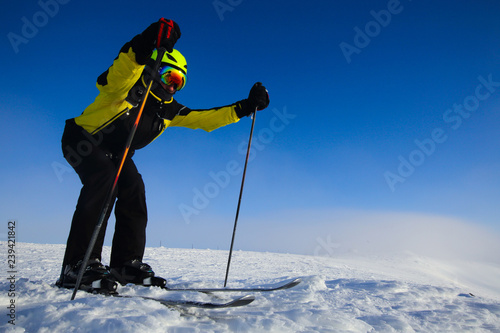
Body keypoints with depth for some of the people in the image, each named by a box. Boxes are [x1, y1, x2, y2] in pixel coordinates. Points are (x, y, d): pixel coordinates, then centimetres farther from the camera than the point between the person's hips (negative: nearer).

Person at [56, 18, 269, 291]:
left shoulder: (169, 109, 0)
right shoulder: (130, 84, -20)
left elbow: (205, 119, -1)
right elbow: (110, 81, -45)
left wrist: (244, 108, -7)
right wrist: (140, 48, -62)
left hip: (115, 152, 7)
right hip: (82, 140, -7)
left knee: (133, 189, -14)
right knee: (103, 179, -31)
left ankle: (126, 264, -10)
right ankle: (79, 266, -30)